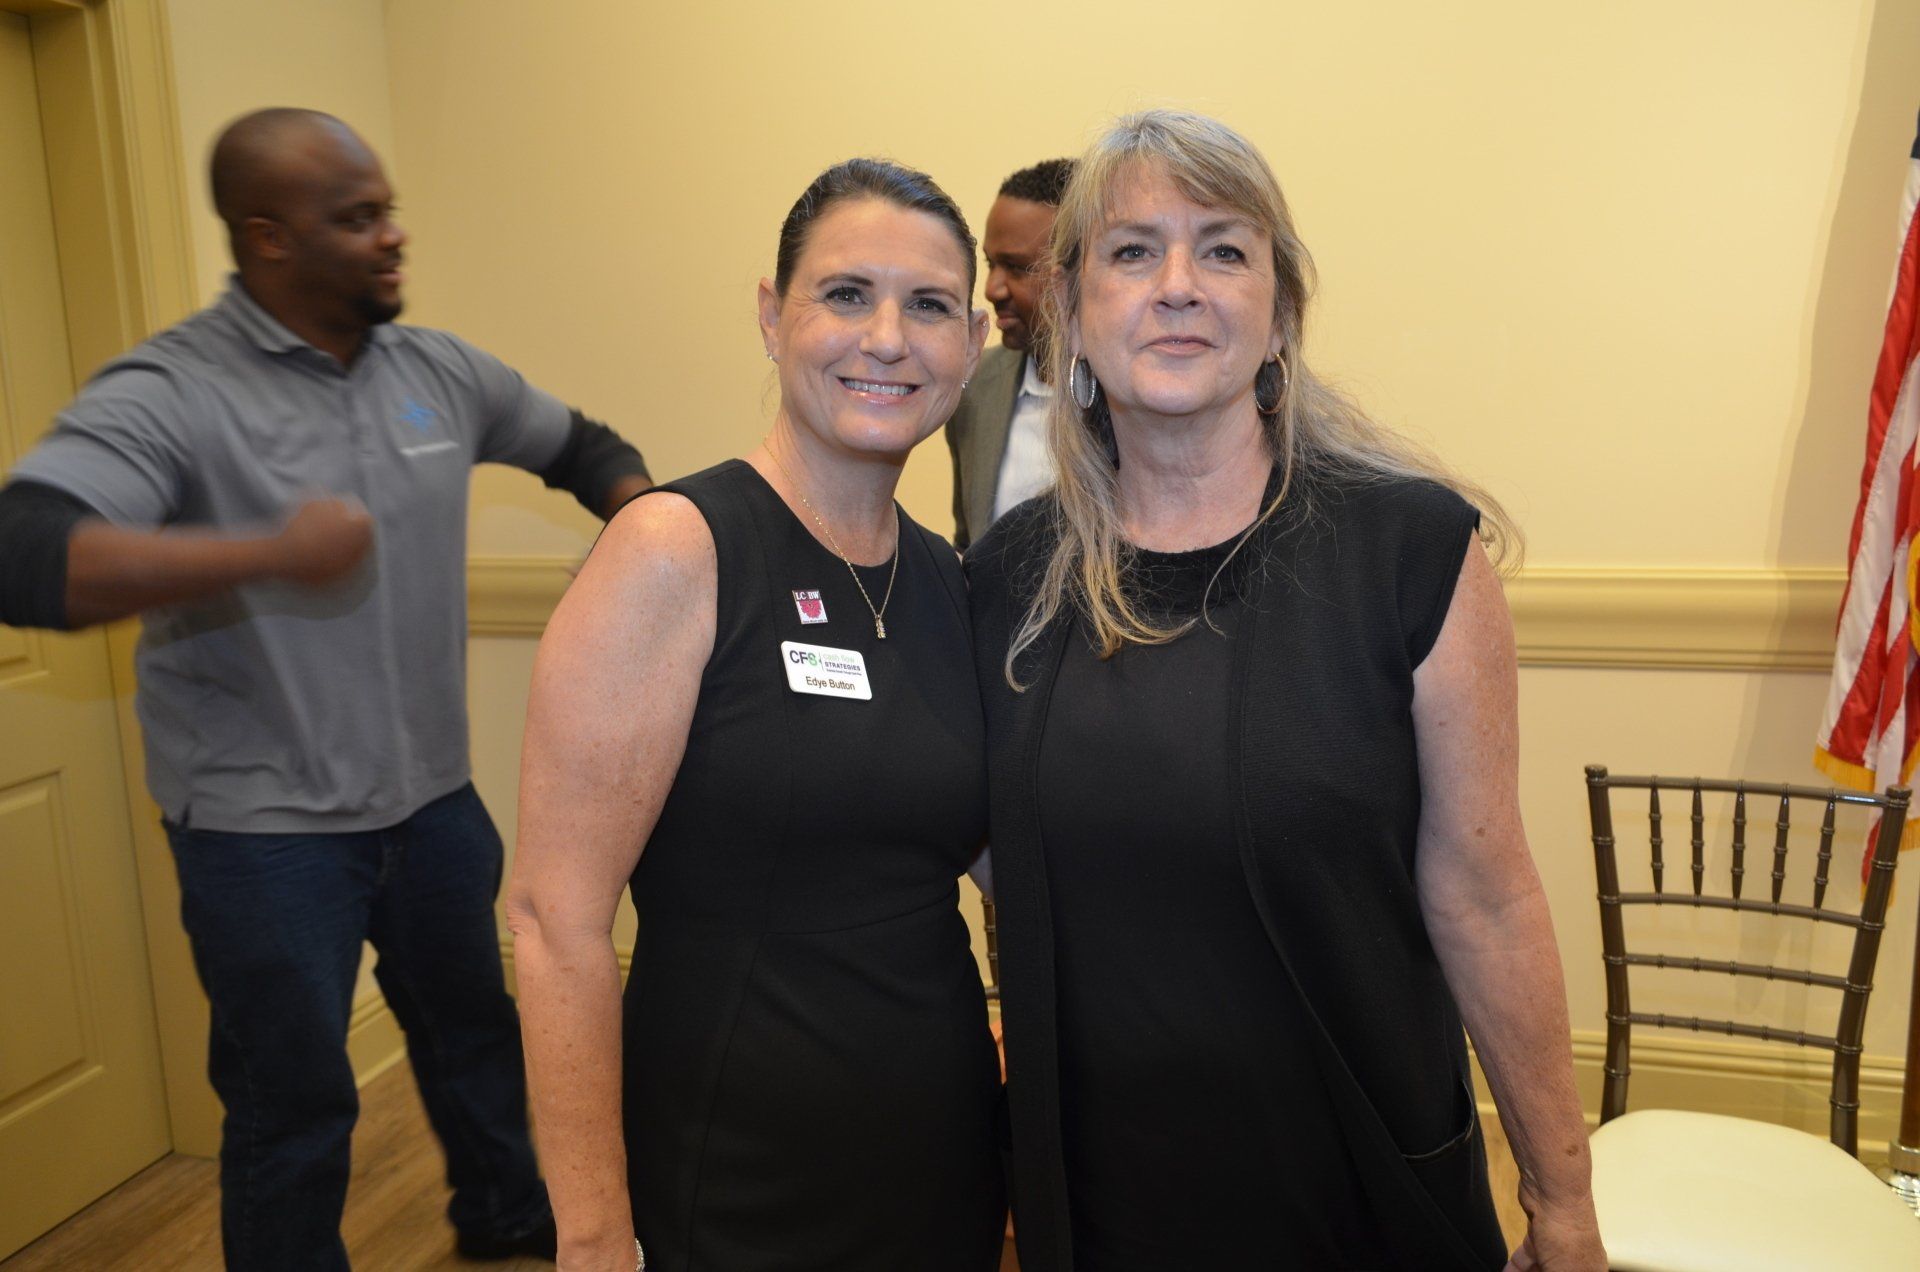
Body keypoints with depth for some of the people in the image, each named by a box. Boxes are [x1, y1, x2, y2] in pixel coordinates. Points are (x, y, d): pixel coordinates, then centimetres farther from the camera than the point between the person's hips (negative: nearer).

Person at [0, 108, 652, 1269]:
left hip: (434, 798, 6)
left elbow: (581, 445, 16)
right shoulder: (169, 393, -17)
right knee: (295, 1107, 10)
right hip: (267, 828, -6)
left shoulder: (439, 371, 0)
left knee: (473, 1023, 25)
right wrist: (266, 552, -43)